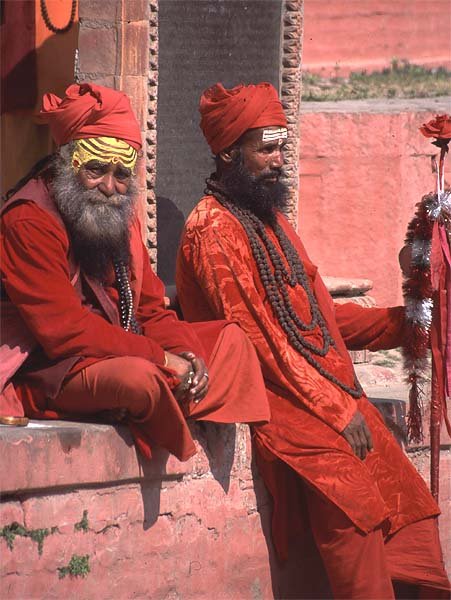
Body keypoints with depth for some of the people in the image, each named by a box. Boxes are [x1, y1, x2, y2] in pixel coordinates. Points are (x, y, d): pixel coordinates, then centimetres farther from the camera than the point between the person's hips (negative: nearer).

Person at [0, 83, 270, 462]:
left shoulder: (119, 216, 13)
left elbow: (151, 310, 14)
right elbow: (65, 332, -24)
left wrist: (187, 353, -9)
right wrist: (163, 360, -23)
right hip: (52, 377, -10)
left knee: (230, 338, 13)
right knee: (138, 376, -37)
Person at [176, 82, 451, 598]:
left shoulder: (271, 220, 20)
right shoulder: (213, 231, -8)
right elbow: (256, 336, -14)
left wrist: (399, 322, 9)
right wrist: (337, 410, -16)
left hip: (326, 388, 9)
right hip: (265, 396, -9)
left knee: (405, 495, -9)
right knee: (347, 489, -29)